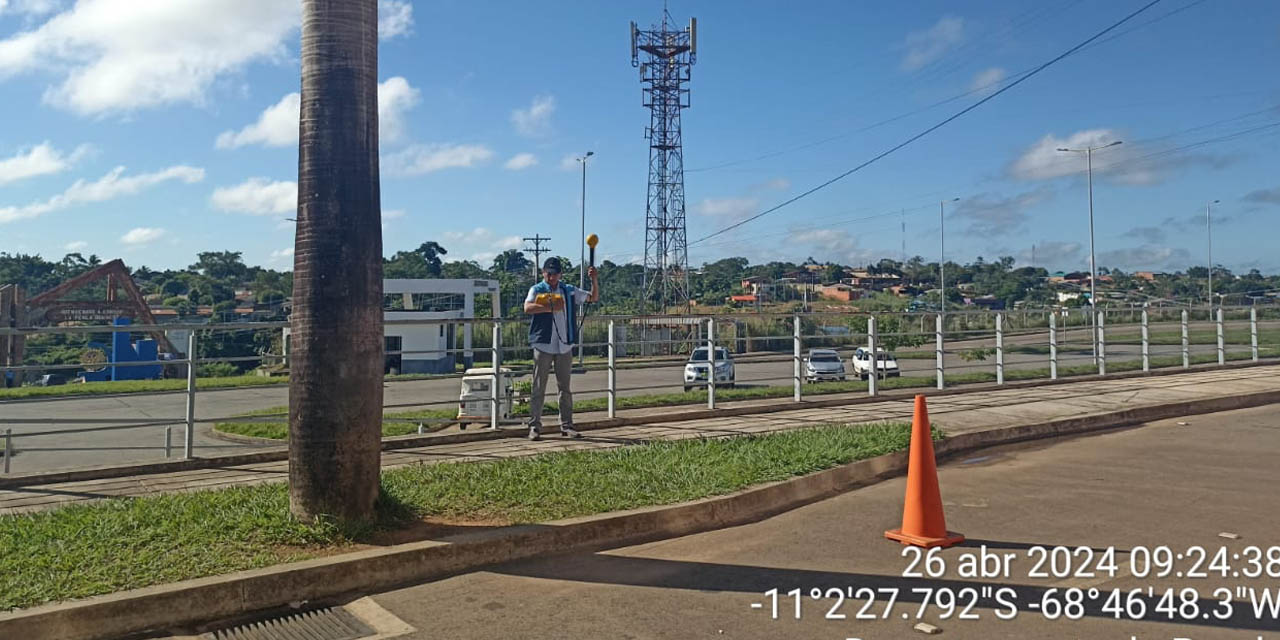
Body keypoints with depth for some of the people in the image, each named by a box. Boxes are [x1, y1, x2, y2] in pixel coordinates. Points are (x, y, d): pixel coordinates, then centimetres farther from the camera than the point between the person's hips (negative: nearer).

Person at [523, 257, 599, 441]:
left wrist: (594, 280, -1)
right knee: (539, 388, 0)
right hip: (543, 345, -4)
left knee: (565, 388, 9)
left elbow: (594, 297, 15)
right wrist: (550, 307, -26)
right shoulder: (536, 290, 0)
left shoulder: (569, 291, 11)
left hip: (565, 347, 4)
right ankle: (534, 426, 5)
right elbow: (527, 308, -19)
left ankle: (566, 425, 16)